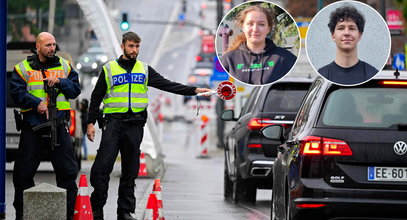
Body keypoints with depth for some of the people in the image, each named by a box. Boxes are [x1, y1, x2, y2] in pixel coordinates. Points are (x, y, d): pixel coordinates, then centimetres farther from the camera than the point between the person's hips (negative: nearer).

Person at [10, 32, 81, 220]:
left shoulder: (64, 66, 11)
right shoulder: (23, 68, 4)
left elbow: (76, 89, 8)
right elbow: (17, 93, -4)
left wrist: (60, 82, -9)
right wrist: (37, 103, -17)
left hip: (59, 125, 1)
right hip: (32, 125, -1)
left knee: (68, 170, -1)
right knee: (23, 171, 1)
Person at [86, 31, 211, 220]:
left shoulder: (145, 70, 13)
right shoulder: (109, 69, 8)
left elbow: (167, 85, 7)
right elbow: (96, 97, 10)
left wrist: (194, 91, -3)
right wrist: (91, 123, 3)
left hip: (135, 125, 2)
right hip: (113, 122, -2)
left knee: (130, 170, 4)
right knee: (102, 166, -11)